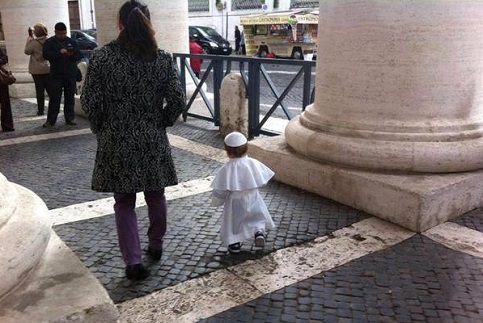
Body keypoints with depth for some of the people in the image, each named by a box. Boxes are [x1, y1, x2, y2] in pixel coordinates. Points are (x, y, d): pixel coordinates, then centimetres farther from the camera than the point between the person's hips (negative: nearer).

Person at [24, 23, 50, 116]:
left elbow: (27, 51, -4)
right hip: (48, 69, 4)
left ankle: (40, 110, 4)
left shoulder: (34, 42, -15)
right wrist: (32, 38, 11)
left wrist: (29, 38, -4)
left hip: (37, 70, -4)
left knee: (40, 90, 1)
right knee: (50, 89, 10)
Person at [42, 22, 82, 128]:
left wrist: (72, 55, -14)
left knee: (70, 98, 7)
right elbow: (46, 55, -9)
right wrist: (59, 53, -22)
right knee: (54, 98, -4)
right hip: (56, 75, -2)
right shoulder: (49, 42, 3)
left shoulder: (72, 42, 11)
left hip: (70, 74, 3)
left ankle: (69, 119, 14)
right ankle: (50, 120, 0)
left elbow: (79, 55, 8)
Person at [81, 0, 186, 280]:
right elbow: (178, 101, -8)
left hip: (116, 141, -1)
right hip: (153, 140, 2)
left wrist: (102, 129, 9)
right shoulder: (163, 58, -4)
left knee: (124, 203, 11)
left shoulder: (102, 57, -8)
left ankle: (133, 262, 8)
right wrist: (161, 124, 9)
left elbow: (90, 102, -8)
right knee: (156, 196, 19)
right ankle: (156, 246, 37)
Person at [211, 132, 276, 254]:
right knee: (258, 216, 25)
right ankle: (259, 231, 3)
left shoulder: (227, 169, -21)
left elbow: (221, 189, -16)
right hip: (253, 199, 2)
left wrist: (216, 202, 1)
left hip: (234, 202, -2)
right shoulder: (254, 163, -12)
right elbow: (263, 181, -1)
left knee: (233, 222, 17)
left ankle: (234, 244, 23)